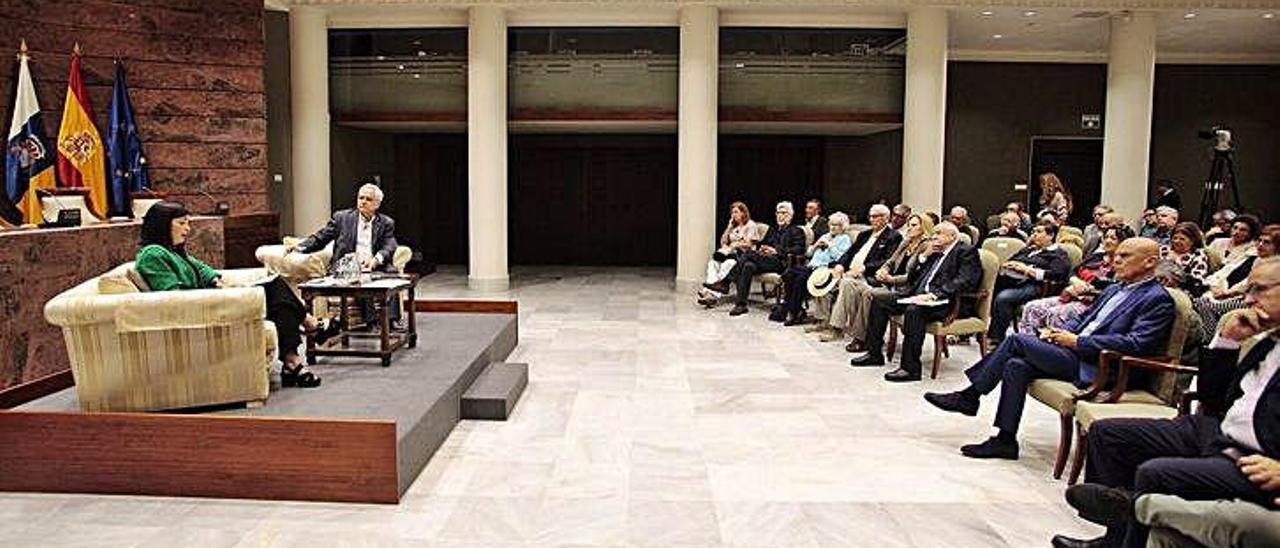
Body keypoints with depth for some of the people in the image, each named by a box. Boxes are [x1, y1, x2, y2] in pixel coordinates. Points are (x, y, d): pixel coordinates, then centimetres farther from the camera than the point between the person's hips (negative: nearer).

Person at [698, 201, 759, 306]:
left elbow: (748, 244, -6)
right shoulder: (733, 226, 25)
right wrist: (729, 227, 12)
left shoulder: (751, 225, 4)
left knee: (729, 263, -38)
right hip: (730, 253, 7)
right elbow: (723, 242, 19)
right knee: (713, 262, -26)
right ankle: (709, 291, -44)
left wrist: (733, 245, -9)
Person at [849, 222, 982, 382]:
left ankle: (910, 368, -34)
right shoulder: (936, 254, 25)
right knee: (879, 302, 0)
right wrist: (924, 258, 10)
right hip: (919, 296, 9)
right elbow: (911, 280, 24)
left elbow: (964, 282, -16)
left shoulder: (967, 252, 2)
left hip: (946, 303, -9)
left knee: (914, 310, -37)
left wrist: (933, 295, -25)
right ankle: (874, 353, 5)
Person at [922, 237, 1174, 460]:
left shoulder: (1158, 299, -5)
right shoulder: (1114, 290, 23)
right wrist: (1060, 332, 4)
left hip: (1094, 368, -8)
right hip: (1074, 353, 8)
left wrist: (1077, 341, -16)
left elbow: (1135, 344, -17)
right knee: (1016, 366, -16)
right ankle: (1005, 440, -9)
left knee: (1018, 340, -18)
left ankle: (970, 397, -6)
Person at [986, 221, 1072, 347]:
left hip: (1030, 286, -7)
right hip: (1008, 280, 7)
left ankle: (996, 339, -28)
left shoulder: (1058, 255, 10)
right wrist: (1008, 265, 4)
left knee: (1002, 298, -34)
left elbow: (1055, 275, -9)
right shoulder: (1029, 249, 33)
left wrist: (1026, 269, -10)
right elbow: (1008, 262, 30)